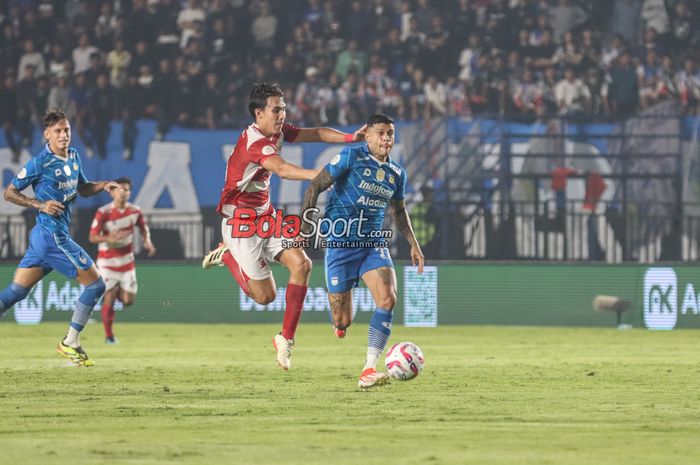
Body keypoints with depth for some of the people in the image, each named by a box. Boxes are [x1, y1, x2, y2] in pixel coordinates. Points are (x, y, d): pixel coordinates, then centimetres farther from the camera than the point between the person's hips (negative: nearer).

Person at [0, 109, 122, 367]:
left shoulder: (74, 157, 12)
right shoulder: (39, 163, -12)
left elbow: (82, 189, 25)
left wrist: (103, 185, 6)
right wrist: (41, 205, -17)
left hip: (44, 237, 8)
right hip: (52, 235, -8)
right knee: (95, 284, -2)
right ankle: (70, 343, 5)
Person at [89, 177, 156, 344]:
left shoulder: (135, 210, -4)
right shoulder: (103, 213, -15)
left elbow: (143, 227, 15)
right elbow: (92, 237, -15)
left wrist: (147, 242, -5)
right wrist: (109, 238, -33)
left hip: (126, 260, 4)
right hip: (107, 260, -4)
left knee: (128, 300, 1)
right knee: (109, 299, -6)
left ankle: (115, 292, 36)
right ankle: (109, 336, 9)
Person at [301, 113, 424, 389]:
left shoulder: (396, 173, 10)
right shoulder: (351, 157, -8)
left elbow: (399, 211, 26)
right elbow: (315, 187, -8)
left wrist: (413, 244, 20)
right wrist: (306, 224, -16)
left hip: (374, 244, 4)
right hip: (341, 242, -4)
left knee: (387, 299, -22)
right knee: (342, 324, -3)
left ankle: (369, 370, -21)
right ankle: (340, 322, 39)